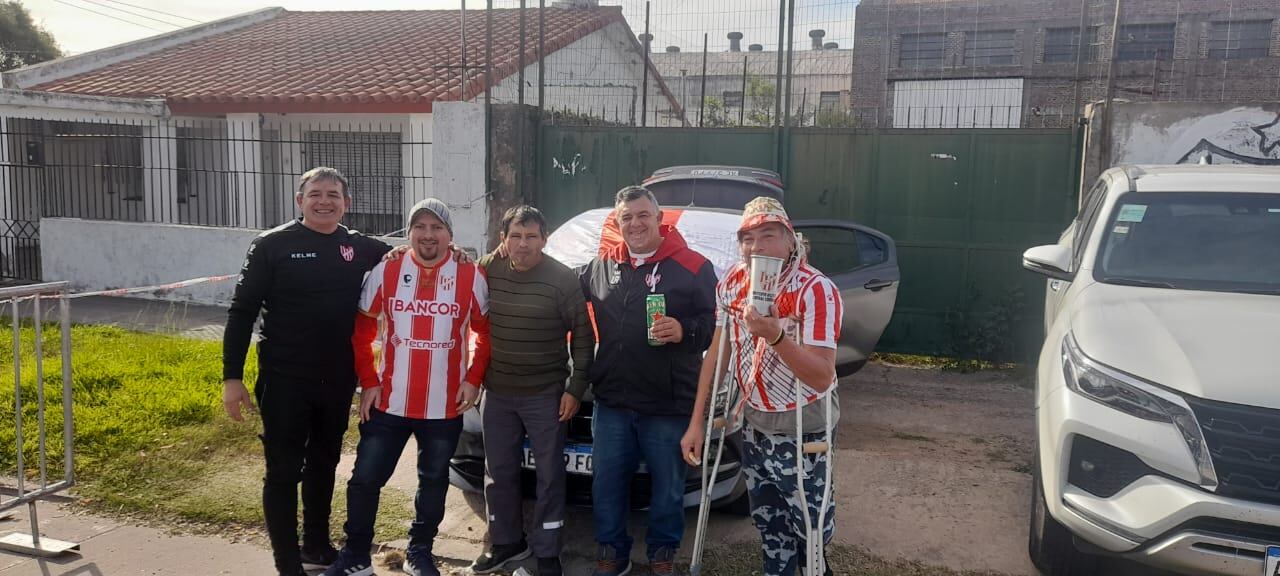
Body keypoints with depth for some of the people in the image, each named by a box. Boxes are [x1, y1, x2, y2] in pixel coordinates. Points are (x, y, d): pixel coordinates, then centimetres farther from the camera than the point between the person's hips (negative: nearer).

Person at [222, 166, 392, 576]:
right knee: (283, 472, 3)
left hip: (338, 382, 4)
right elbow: (242, 311, -6)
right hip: (284, 380, -4)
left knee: (324, 465, 18)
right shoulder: (272, 245, -7)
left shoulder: (360, 247, 2)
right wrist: (232, 376, -11)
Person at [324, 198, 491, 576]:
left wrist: (473, 380, -4)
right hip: (389, 403, 0)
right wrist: (369, 383, -3)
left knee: (434, 482, 14)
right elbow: (361, 331, 3)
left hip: (445, 407, 0)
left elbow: (485, 333, 5)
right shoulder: (385, 271, -3)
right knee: (365, 480, 6)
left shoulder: (471, 277, -4)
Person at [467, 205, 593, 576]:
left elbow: (583, 336, -8)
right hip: (497, 392, 4)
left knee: (549, 476, 5)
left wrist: (576, 388, -11)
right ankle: (506, 544, 31)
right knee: (498, 473, 14)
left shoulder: (562, 279, -12)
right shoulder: (487, 270, -2)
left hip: (545, 394, -4)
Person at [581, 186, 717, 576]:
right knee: (607, 482, 13)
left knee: (668, 486, 11)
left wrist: (684, 331, -26)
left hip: (669, 403, -3)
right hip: (611, 399, 4)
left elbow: (714, 324, -8)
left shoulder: (693, 266, -6)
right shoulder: (600, 266, 8)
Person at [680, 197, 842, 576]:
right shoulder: (732, 284, -5)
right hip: (754, 423, 5)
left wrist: (775, 335, -42)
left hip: (802, 429, -5)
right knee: (768, 523, 16)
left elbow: (822, 378, -27)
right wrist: (697, 422, 1)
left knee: (809, 527, 3)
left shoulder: (817, 290, -23)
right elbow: (717, 353, 3)